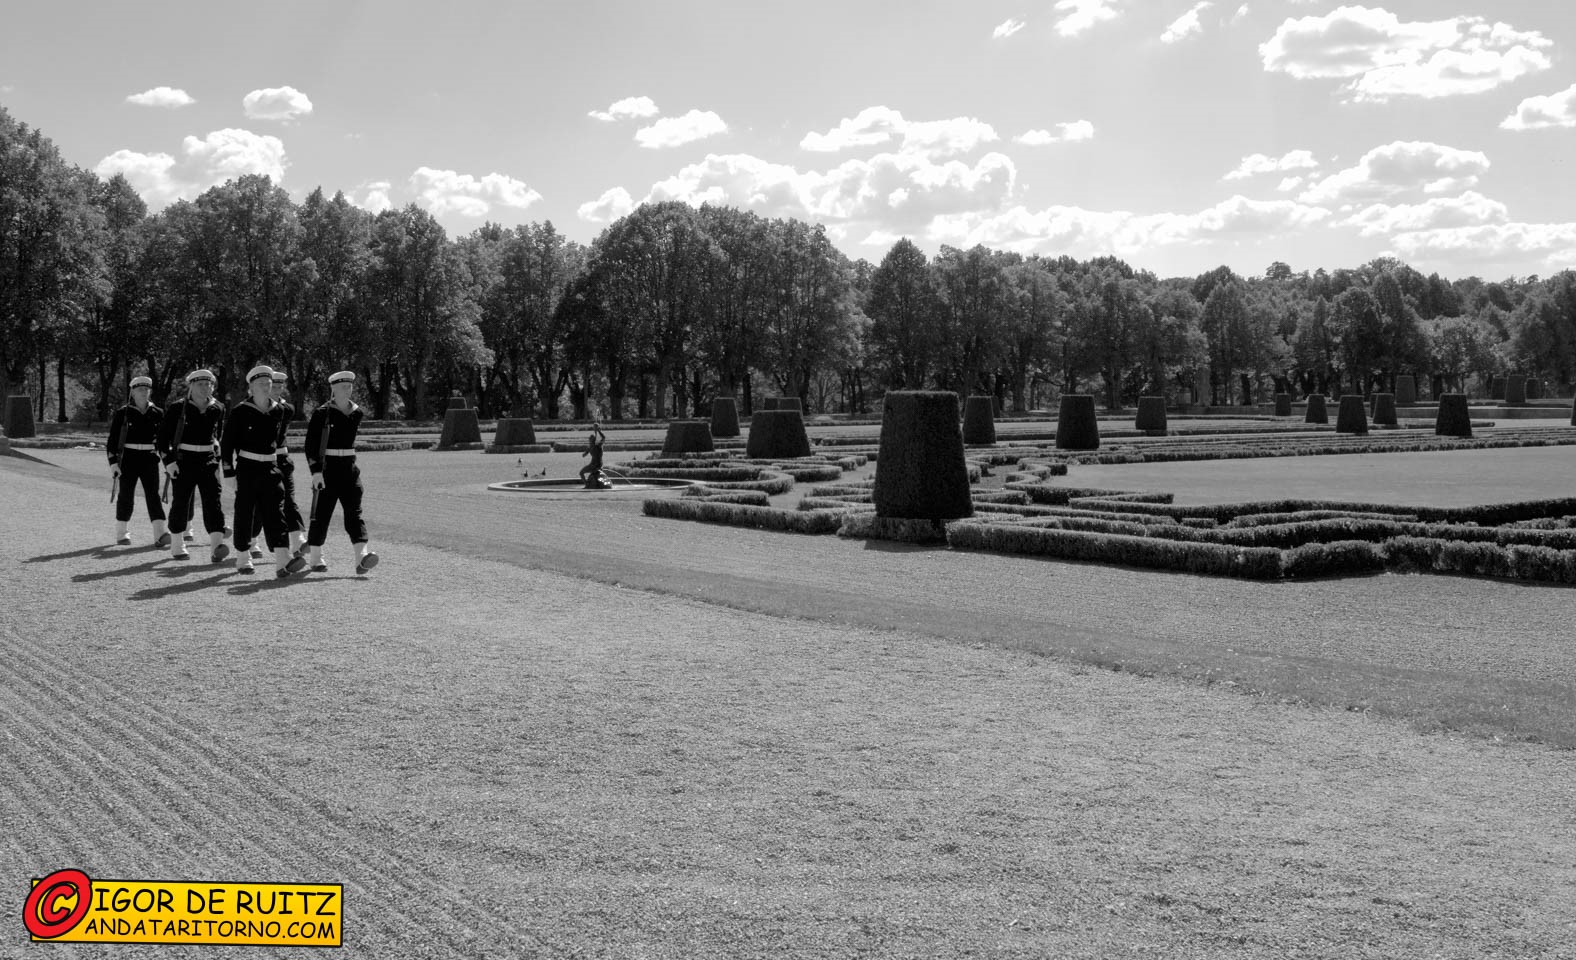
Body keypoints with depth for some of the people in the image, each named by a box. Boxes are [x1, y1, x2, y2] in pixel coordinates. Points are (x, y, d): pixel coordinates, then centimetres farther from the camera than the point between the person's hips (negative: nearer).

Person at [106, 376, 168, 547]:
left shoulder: (157, 414, 6)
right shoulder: (122, 413, -2)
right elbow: (113, 439, -3)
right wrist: (113, 462, -9)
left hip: (150, 459, 1)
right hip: (128, 459, -1)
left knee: (153, 494, -9)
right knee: (126, 495, 7)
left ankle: (159, 535, -19)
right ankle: (121, 534, 21)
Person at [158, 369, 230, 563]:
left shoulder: (218, 409, 4)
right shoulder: (178, 409, -6)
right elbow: (162, 435, -3)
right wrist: (168, 461, -10)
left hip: (209, 460, 2)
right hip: (183, 460, -2)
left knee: (213, 500, -11)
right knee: (181, 502, 5)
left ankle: (216, 547, -21)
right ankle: (177, 546, 20)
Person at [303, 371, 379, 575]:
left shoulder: (357, 413, 8)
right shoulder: (322, 413, -8)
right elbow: (310, 444, -10)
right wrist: (315, 471, -17)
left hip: (349, 468, 4)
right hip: (327, 468, -4)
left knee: (354, 511, -7)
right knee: (322, 512, 4)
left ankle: (362, 557, -18)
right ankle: (314, 557, 18)